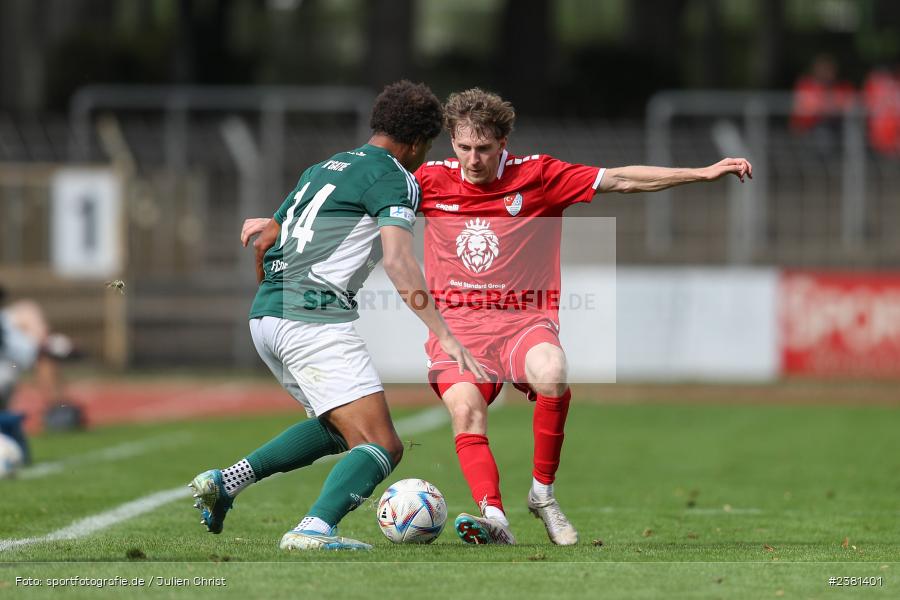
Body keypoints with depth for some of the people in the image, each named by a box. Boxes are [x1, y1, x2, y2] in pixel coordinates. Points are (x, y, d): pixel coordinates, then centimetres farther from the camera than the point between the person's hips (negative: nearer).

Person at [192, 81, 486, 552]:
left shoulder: (323, 168, 23)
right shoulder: (393, 179, -3)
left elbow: (264, 243, 27)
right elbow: (397, 260, -18)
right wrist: (443, 336, -23)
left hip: (264, 317, 9)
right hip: (316, 319, -9)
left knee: (336, 428, 27)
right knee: (381, 447, -10)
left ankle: (228, 480, 14)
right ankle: (315, 528, -32)